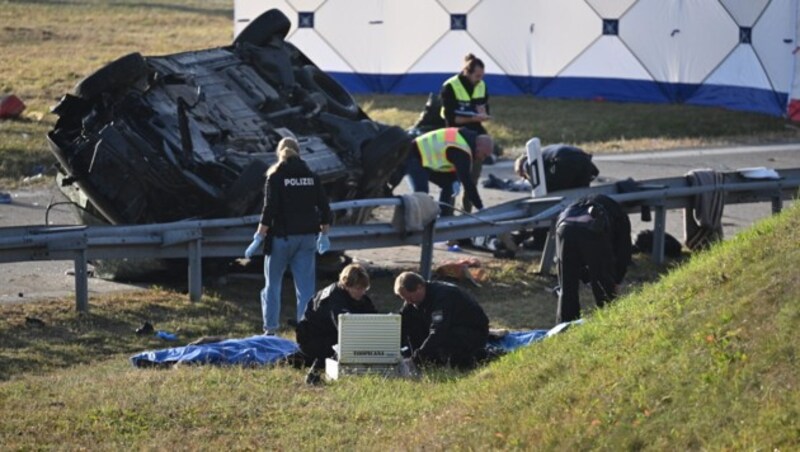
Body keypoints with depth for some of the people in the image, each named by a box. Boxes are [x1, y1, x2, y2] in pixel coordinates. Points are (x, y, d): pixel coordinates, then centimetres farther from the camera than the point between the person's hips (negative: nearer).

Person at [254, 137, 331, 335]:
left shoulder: (275, 177, -7)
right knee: (306, 287, 5)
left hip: (282, 237, -3)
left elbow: (269, 209, -13)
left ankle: (270, 329, 8)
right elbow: (324, 207, 6)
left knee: (273, 284, 10)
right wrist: (323, 231, 18)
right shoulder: (312, 177, 5)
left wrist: (260, 235, -8)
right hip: (307, 237, 3)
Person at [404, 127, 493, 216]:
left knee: (448, 183, 13)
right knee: (421, 190, -30)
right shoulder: (461, 152, -27)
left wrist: (455, 181, -4)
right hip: (414, 157, -11)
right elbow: (466, 180, -28)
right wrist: (480, 207, -24)